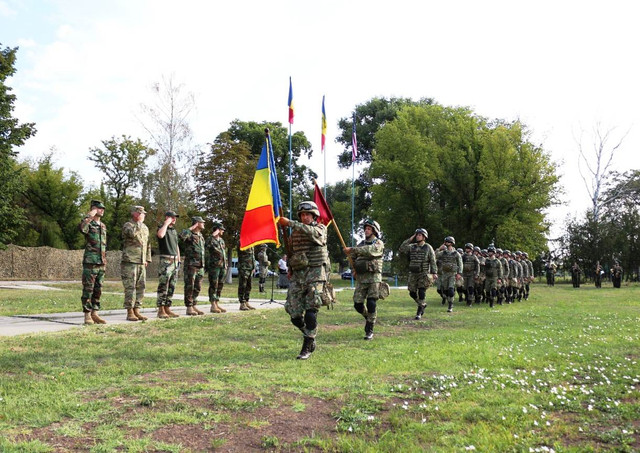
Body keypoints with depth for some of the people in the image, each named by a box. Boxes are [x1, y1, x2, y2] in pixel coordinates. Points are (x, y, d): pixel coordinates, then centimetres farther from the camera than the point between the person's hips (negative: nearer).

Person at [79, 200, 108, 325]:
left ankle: (95, 314, 14)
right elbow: (81, 228, -32)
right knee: (88, 290, -4)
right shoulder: (88, 224, -5)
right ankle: (87, 316, 0)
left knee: (98, 290, 9)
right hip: (90, 263, -7)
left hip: (101, 264, 7)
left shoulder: (103, 226, 17)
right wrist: (90, 216, -23)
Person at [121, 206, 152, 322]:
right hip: (130, 262, -7)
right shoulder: (127, 225, -4)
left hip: (142, 263, 7)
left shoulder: (145, 228, 18)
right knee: (130, 288, -5)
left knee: (141, 287, 7)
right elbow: (132, 233, -28)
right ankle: (130, 312, 0)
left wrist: (147, 259, 17)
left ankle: (137, 311, 14)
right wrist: (139, 223, -15)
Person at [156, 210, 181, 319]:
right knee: (163, 286, -9)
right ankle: (161, 310, -6)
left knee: (171, 287, 8)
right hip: (165, 261, -8)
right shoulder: (162, 228, -4)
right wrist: (166, 223, -16)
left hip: (174, 261, 8)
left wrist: (179, 260, 18)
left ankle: (167, 309, 13)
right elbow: (160, 235, -30)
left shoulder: (174, 230, 20)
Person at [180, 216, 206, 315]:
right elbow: (182, 236, -34)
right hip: (191, 265, -8)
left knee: (197, 287, 10)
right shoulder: (190, 234, -9)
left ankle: (194, 306, 18)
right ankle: (189, 308, 1)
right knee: (189, 287, -3)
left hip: (200, 266, 8)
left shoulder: (201, 236, 16)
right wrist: (191, 228, -20)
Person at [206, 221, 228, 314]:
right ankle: (213, 306, -3)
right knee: (213, 286, -6)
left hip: (222, 266, 8)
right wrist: (213, 235, -30)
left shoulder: (221, 240, 18)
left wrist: (226, 264, 19)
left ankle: (217, 304, 15)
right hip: (214, 266, -8)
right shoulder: (210, 239, -7)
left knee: (220, 286, 9)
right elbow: (206, 246, -31)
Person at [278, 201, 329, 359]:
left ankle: (307, 348, -2)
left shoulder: (320, 229, 1)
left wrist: (289, 223, -26)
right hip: (297, 275, 5)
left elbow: (311, 232, -23)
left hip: (315, 274, -5)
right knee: (294, 313, 0)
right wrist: (290, 268, 13)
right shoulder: (295, 232, 16)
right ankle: (310, 339, 22)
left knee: (310, 313, -10)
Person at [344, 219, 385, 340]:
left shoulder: (378, 243, -1)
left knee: (371, 305, -8)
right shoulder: (361, 244, 17)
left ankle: (369, 331, 1)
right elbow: (352, 257, 23)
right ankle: (368, 317, 30)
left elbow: (369, 250, -22)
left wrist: (352, 249, -25)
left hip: (374, 277, -5)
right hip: (361, 278, 5)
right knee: (358, 304, 0)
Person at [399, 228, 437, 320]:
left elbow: (433, 261, -4)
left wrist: (433, 273, -12)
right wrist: (409, 239, -7)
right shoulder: (412, 246, 7)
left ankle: (419, 313, -1)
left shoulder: (428, 248, -2)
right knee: (412, 293, 6)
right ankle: (423, 304, 31)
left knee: (421, 293, -8)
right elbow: (401, 249, -8)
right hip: (413, 273, 4)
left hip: (423, 274, -4)